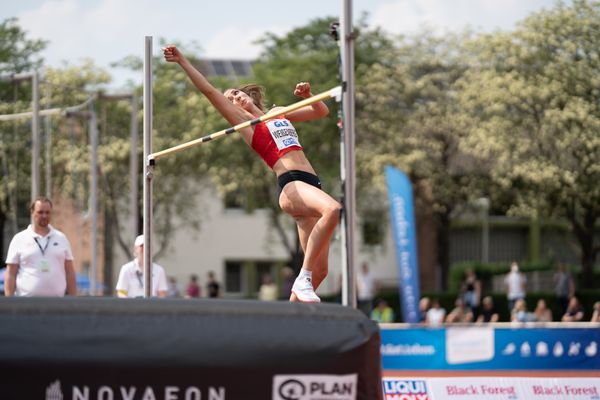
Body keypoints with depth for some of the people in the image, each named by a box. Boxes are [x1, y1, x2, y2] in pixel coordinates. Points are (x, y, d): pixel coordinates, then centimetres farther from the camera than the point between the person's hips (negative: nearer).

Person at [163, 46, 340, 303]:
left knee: (319, 271, 1)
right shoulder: (242, 120, 10)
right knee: (333, 209, -37)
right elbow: (209, 90, 6)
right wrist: (182, 61, 4)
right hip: (291, 186, -6)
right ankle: (303, 278, -31)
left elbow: (322, 112, 34)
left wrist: (307, 95, 15)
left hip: (311, 184, 6)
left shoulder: (279, 113, 27)